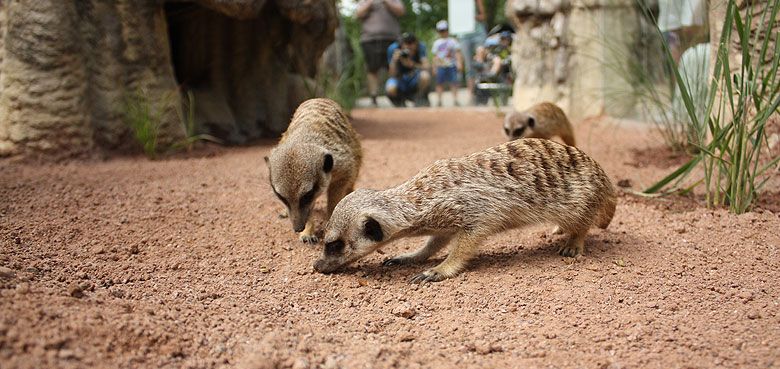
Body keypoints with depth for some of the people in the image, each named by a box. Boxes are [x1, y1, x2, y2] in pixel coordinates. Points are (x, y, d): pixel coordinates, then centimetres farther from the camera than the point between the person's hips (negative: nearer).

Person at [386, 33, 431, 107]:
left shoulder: (420, 47, -16)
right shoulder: (393, 49, -18)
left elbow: (426, 67, -24)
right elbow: (393, 75, -17)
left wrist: (412, 64, -40)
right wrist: (394, 60, -35)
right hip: (400, 79, 0)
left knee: (425, 75, -34)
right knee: (390, 89, -33)